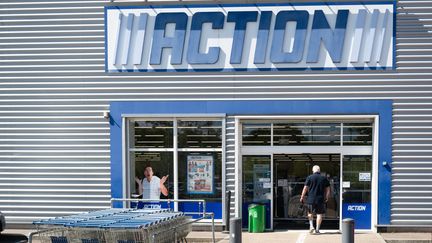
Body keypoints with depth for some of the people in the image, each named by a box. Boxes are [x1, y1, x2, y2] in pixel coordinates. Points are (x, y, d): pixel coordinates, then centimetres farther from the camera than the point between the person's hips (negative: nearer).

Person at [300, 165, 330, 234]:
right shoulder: (324, 178, 5)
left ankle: (311, 226, 2)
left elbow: (305, 188, -3)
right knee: (319, 214, 7)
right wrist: (326, 198, 17)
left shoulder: (309, 177, -2)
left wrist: (302, 197, 5)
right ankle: (317, 229, 6)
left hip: (311, 199, -1)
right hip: (320, 200, 1)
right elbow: (328, 189, 8)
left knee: (310, 213, 16)